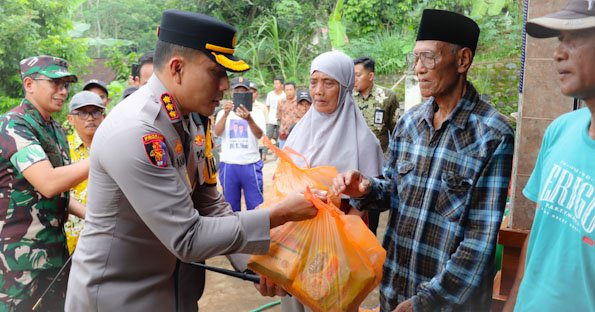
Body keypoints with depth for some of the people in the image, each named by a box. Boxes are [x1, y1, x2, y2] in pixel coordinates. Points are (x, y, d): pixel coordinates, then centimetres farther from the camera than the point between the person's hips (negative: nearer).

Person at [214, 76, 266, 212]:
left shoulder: (256, 112, 2)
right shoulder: (223, 112, 6)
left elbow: (259, 135, -14)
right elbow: (217, 133, -11)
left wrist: (249, 119, -35)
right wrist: (226, 114, -29)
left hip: (251, 165, -1)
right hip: (228, 166, 1)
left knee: (256, 206, 4)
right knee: (231, 207, 12)